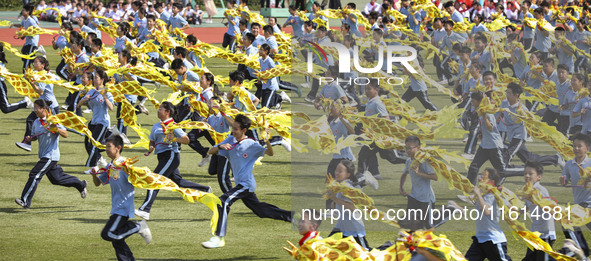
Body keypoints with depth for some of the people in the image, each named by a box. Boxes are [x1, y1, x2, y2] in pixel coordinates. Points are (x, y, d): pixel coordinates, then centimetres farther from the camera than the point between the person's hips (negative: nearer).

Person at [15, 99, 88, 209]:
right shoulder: (36, 122, 8)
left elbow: (66, 135, -15)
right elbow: (35, 137, 20)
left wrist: (56, 129, -34)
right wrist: (30, 138, -3)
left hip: (51, 155, -9)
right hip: (44, 155, 9)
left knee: (35, 175, -14)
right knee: (56, 178, 18)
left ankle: (25, 201, -11)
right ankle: (81, 185, 36)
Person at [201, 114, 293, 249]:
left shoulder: (251, 145, -13)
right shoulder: (230, 140, 3)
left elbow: (269, 153, -19)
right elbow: (211, 151, 1)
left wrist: (267, 141, -39)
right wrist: (220, 147, -21)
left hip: (246, 184, -8)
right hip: (240, 184, 8)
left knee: (223, 202, -24)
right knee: (260, 209, 21)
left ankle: (219, 238, -25)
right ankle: (292, 217, 35)